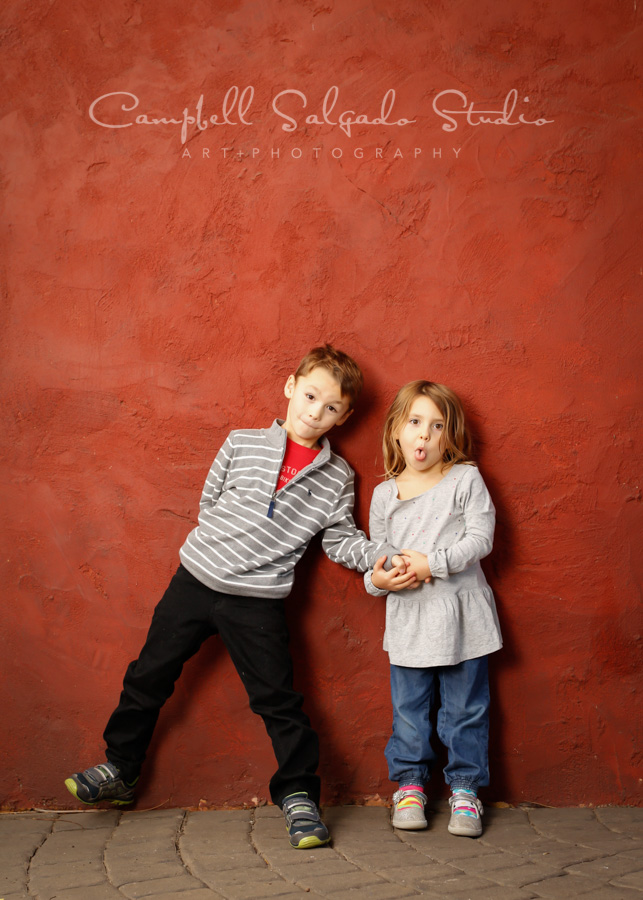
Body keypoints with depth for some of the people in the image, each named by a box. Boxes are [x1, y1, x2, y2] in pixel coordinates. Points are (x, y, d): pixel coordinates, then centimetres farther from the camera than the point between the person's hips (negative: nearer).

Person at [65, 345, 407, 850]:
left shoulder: (337, 476, 1)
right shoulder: (243, 444, 1)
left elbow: (341, 540, 1)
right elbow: (210, 501, 11)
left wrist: (381, 555, -15)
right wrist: (229, 544, 4)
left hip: (257, 600, -1)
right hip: (196, 579, 2)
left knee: (278, 698, -2)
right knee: (149, 676, 10)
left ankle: (298, 794, 14)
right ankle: (119, 770, 27)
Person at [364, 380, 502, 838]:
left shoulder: (466, 479, -1)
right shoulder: (384, 494, 8)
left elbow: (481, 537, -10)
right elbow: (378, 553, 13)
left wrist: (432, 563, -19)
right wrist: (377, 579, -9)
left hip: (461, 615, -2)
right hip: (408, 619, 2)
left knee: (465, 709, 6)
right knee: (409, 708, 8)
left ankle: (465, 789, 20)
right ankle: (410, 786, 23)